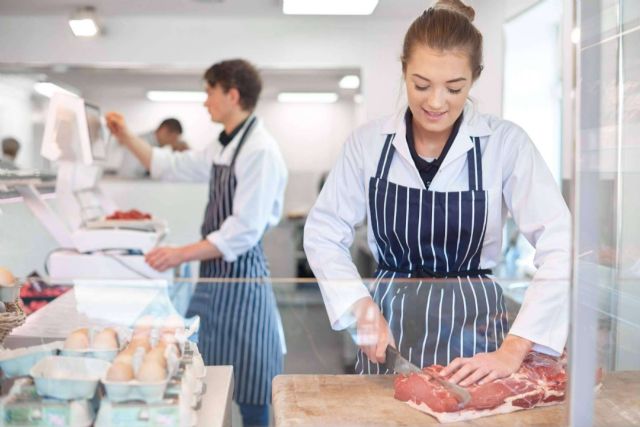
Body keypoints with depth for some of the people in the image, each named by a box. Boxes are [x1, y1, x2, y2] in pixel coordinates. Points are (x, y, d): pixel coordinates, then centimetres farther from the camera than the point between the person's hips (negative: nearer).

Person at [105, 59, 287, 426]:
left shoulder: (260, 151, -17)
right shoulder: (225, 148, 12)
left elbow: (245, 231, -23)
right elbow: (172, 166, 25)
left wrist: (182, 255, -23)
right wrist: (128, 139, 16)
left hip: (241, 275, -9)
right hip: (216, 273, 9)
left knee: (249, 395, 2)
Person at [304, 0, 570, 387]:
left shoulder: (505, 143, -10)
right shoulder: (369, 142, -4)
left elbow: (561, 249, -16)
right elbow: (323, 233, 2)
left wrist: (513, 351, -22)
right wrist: (362, 306, -12)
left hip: (472, 327, -1)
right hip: (389, 328, 2)